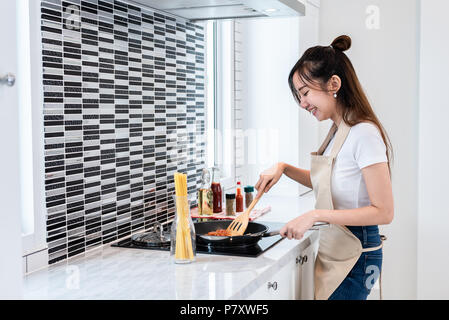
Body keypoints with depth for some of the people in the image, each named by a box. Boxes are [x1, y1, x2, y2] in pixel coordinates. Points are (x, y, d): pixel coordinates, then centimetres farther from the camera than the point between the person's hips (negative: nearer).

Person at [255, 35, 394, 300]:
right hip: (334, 250, 8)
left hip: (355, 257, -8)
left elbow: (384, 212, -22)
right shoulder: (338, 131, 7)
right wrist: (283, 168, 8)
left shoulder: (365, 134, -20)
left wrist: (316, 215, -25)